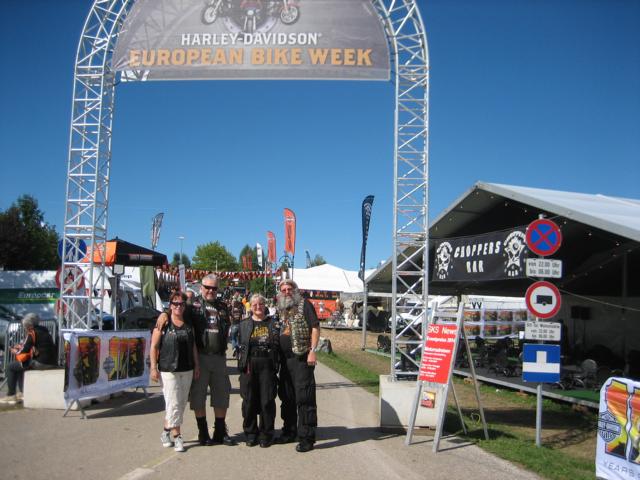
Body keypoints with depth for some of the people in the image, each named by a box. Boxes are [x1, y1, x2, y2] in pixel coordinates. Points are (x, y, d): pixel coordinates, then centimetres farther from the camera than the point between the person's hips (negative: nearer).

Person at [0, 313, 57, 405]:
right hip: (52, 363, 9)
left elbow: (24, 351, -10)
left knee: (11, 367, 9)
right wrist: (21, 347, 20)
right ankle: (22, 392, 31)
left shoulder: (32, 333, -9)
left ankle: (11, 396, 13)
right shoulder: (44, 331, 16)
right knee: (19, 365, 30)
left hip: (42, 363, -9)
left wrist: (15, 351, 12)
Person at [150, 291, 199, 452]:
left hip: (187, 370, 5)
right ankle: (177, 437, 4)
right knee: (174, 404, -5)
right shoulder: (164, 322, -5)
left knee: (181, 404, 10)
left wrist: (196, 366, 11)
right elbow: (154, 346, -5)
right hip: (168, 369, -5)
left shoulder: (188, 324, 9)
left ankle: (166, 432, 27)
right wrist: (154, 367, -10)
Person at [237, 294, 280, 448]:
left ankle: (266, 434, 12)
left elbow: (279, 344, 8)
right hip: (249, 365, 1)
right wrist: (242, 362, -1)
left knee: (267, 400, 0)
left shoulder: (273, 323, 9)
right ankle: (251, 433, 17)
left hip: (267, 365, -1)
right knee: (249, 400, 4)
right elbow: (239, 344, 10)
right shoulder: (244, 324, 12)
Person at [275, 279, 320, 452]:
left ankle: (306, 438, -3)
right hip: (285, 359, 8)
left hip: (301, 358, -8)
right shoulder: (281, 310, 18)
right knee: (286, 397, 15)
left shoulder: (304, 305, -3)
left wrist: (312, 351, -18)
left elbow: (315, 327, -10)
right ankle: (289, 432, 28)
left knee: (304, 398, -7)